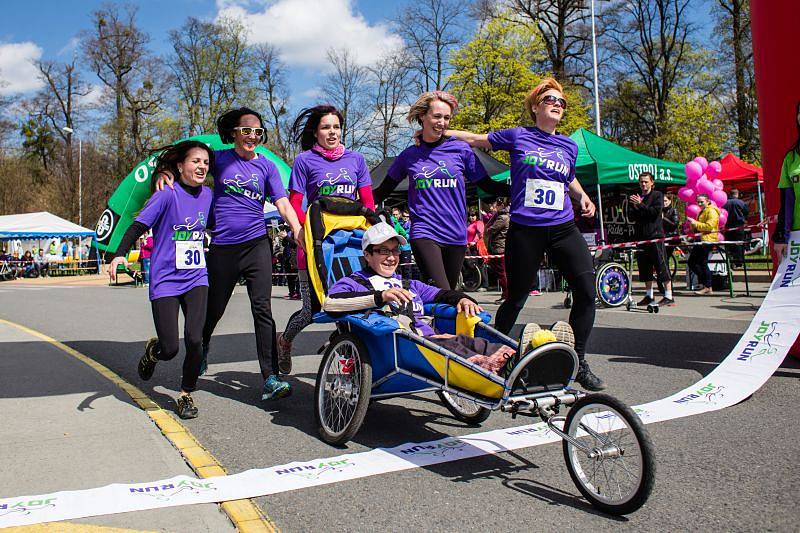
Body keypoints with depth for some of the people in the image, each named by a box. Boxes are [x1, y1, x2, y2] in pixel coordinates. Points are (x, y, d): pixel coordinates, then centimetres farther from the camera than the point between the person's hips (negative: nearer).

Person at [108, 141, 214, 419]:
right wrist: (119, 254, -27)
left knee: (195, 339, -13)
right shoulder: (167, 194, -9)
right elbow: (139, 225, -14)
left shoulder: (208, 194, 5)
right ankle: (152, 349, 34)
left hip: (196, 279, 3)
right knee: (169, 349, -5)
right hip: (166, 281, -3)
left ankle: (186, 394, 11)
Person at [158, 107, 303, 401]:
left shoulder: (267, 166, 7)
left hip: (256, 244, 0)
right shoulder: (219, 158, 4)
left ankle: (271, 378, -9)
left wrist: (298, 230, -19)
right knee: (214, 308, 14)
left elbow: (282, 203, -2)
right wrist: (166, 172, -7)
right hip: (222, 247, 0)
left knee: (263, 310, -9)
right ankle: (201, 348, 46)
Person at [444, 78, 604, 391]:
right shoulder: (518, 137, 1)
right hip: (525, 231, -4)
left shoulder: (569, 146, 12)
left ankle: (579, 363, 10)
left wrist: (583, 197, 15)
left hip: (563, 228, 4)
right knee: (516, 299, 4)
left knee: (587, 291, -6)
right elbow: (474, 139, 10)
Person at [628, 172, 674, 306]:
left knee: (662, 266, -6)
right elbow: (631, 216, 5)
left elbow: (656, 211, -11)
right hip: (641, 237, 5)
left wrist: (640, 205, -12)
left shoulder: (657, 195, 4)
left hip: (655, 235, -5)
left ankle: (669, 296, -3)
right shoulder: (634, 198, 16)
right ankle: (649, 296, 18)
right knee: (644, 268, 8)